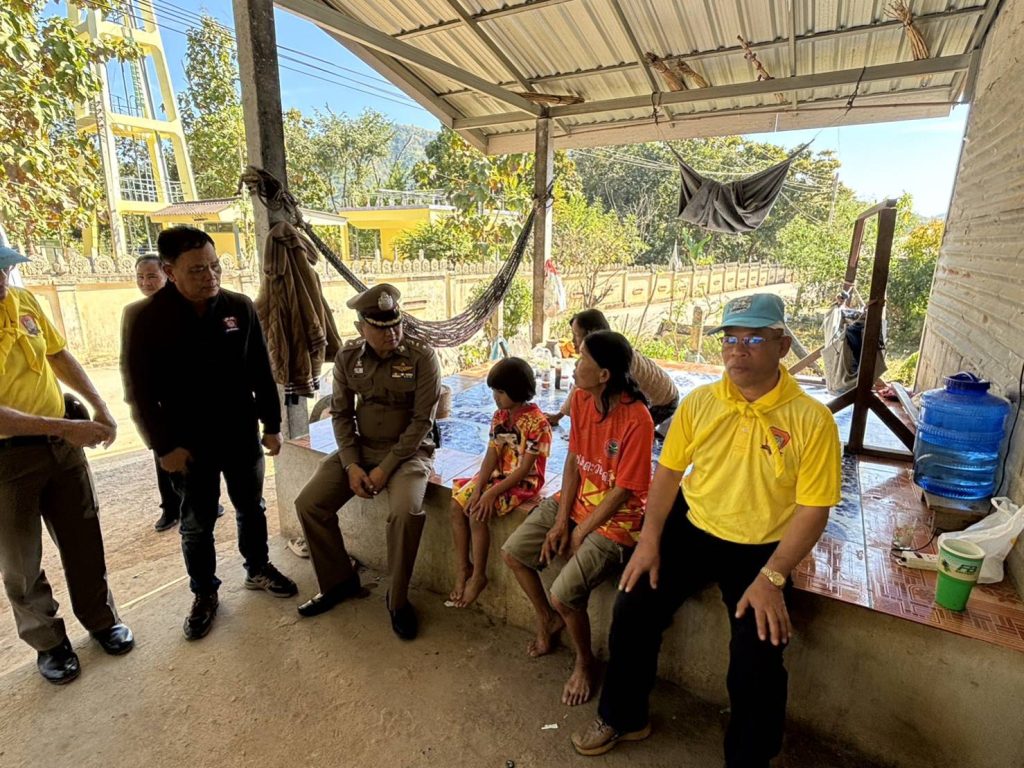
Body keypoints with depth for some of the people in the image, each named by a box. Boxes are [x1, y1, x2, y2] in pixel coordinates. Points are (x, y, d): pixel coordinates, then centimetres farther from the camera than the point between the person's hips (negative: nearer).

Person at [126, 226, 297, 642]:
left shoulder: (240, 307, -6)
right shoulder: (148, 319, -12)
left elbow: (261, 373, 0)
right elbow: (142, 392, -7)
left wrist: (271, 425, 2)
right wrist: (164, 446, -9)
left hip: (241, 435, 2)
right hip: (189, 444, -2)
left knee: (251, 508, 18)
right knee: (197, 523, 12)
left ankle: (258, 569, 40)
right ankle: (204, 593, 33)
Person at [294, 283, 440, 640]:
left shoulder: (422, 357, -14)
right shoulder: (347, 357, -2)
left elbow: (422, 420, -16)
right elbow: (341, 414, 3)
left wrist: (386, 468, -19)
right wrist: (351, 464, -10)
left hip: (407, 450, -4)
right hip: (360, 447, 5)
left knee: (406, 511, -31)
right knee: (308, 503, -8)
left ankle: (398, 599, -5)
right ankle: (339, 581, 15)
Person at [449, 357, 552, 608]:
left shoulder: (537, 423, -20)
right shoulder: (499, 416, 2)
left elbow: (524, 469, -22)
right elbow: (491, 456, -1)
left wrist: (492, 493, -25)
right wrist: (478, 488, -14)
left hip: (523, 483, -7)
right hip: (498, 475, 7)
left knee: (477, 515, -22)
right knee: (457, 505, -11)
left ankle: (479, 575, -2)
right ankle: (463, 567, 4)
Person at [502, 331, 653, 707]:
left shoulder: (637, 420, -27)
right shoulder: (581, 397, -6)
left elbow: (623, 491, -21)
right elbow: (573, 459, -1)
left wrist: (580, 533, -12)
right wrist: (561, 519, -5)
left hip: (616, 517, -7)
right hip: (576, 500, 7)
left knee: (564, 594, -19)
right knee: (513, 552, 3)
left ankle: (585, 661, 15)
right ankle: (548, 620, 30)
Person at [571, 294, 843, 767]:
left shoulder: (811, 420, -14)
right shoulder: (699, 403, -5)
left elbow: (812, 510, -12)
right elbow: (668, 470, 2)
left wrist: (771, 577, -20)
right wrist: (649, 539, -6)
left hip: (762, 547, -2)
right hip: (692, 528, 3)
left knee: (758, 657, -15)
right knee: (632, 609, -4)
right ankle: (622, 718, 24)